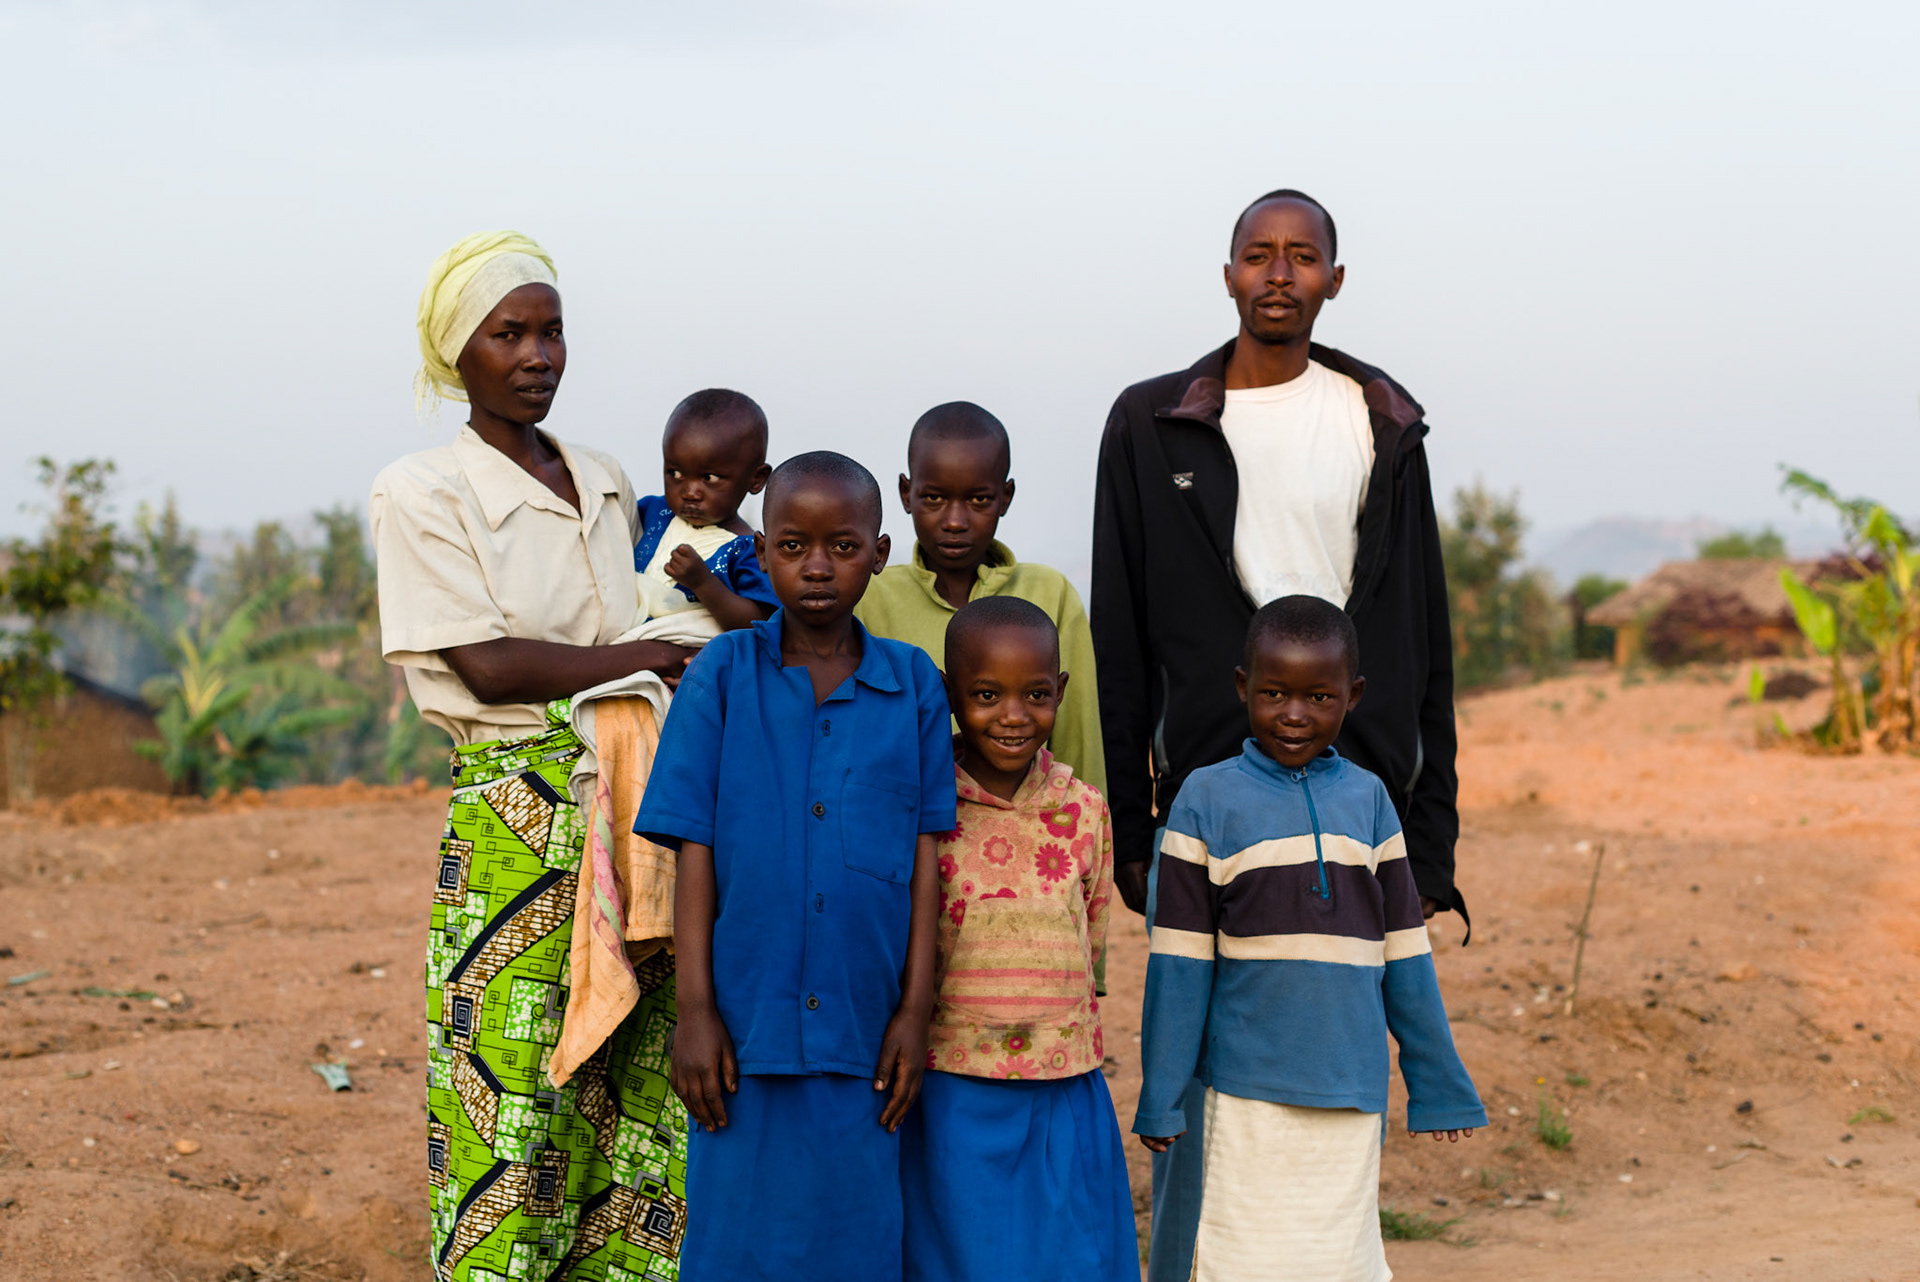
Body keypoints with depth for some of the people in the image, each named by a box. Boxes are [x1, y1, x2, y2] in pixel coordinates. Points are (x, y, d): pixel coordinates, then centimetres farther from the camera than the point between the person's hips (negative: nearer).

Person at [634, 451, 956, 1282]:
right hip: (749, 1021, -1)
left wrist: (915, 1010, 1)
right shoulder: (722, 675, 0)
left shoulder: (914, 685, 3)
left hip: (862, 1029, 1)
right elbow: (695, 853, -1)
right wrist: (695, 1010, -5)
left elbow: (924, 858, 4)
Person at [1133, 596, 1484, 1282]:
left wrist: (1438, 1082, 13)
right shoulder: (1208, 799, -1)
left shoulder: (1367, 798, 7)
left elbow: (1403, 952, 11)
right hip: (1249, 1087, -2)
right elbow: (1180, 962, 0)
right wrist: (1161, 1094, 0)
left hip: (1352, 1091, 2)